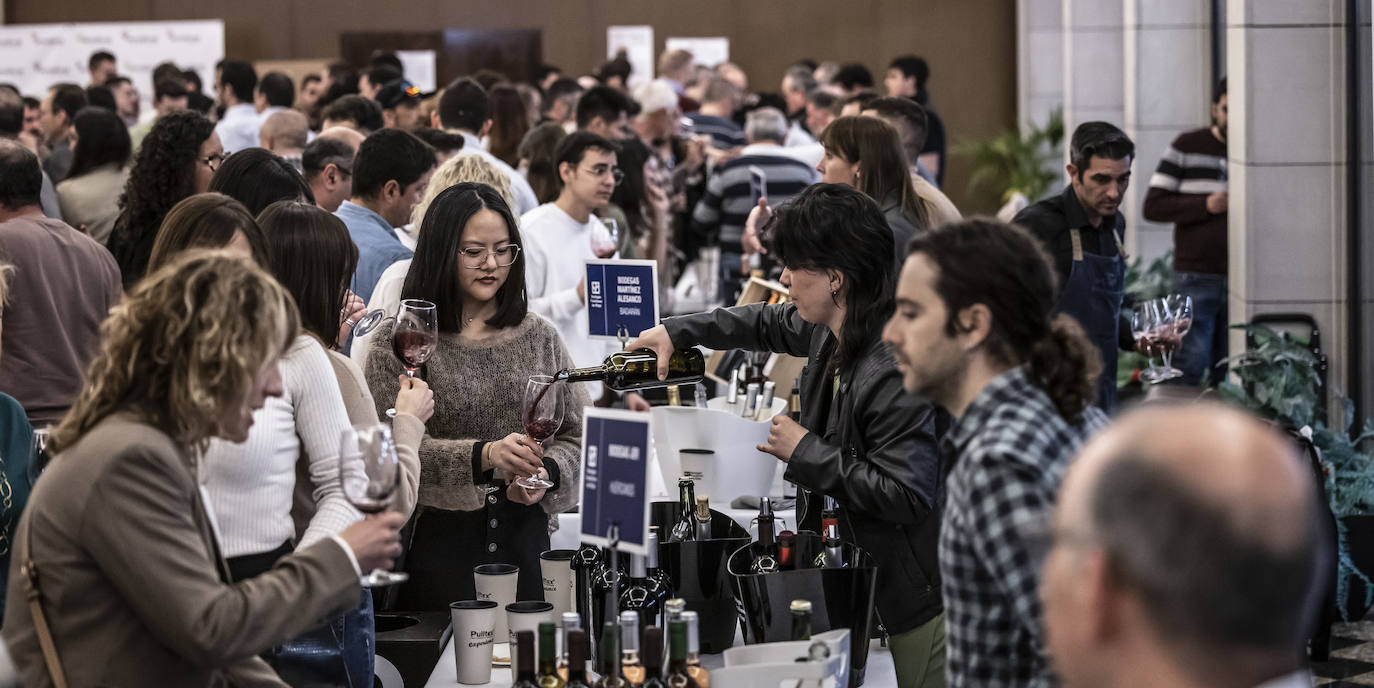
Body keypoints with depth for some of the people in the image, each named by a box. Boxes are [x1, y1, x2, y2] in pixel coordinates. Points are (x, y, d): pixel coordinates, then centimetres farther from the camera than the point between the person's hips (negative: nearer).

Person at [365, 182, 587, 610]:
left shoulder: (538, 337, 11)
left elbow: (575, 435, 11)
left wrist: (546, 474, -10)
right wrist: (485, 455, -24)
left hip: (526, 539, 3)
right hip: (436, 540, -3)